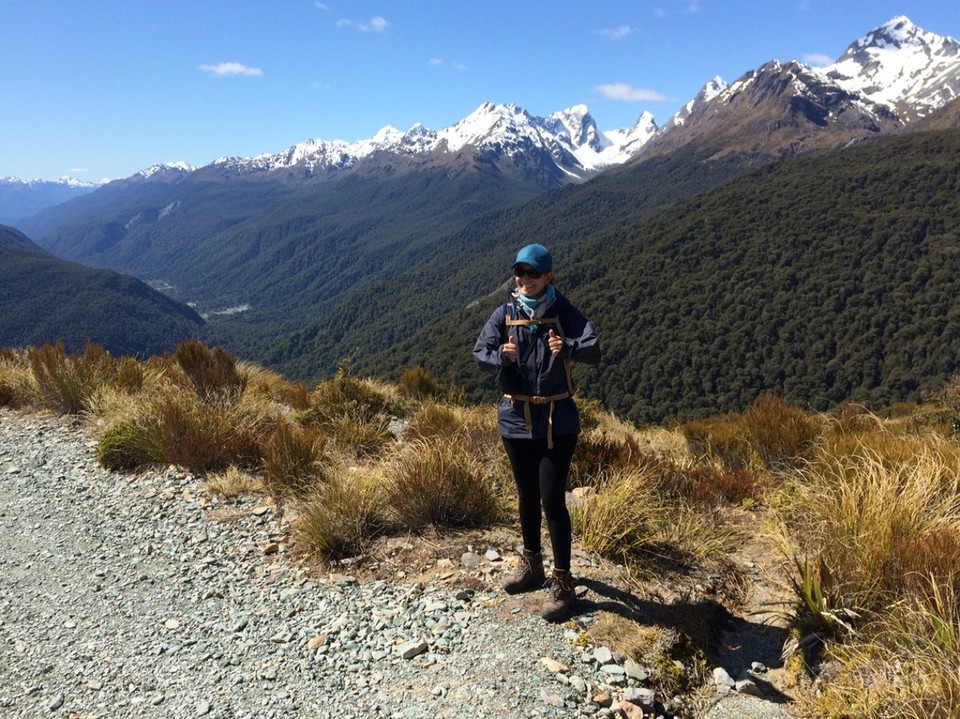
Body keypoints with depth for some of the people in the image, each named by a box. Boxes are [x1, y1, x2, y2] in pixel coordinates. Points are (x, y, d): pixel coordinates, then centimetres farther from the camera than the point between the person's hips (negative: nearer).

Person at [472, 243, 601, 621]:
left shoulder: (564, 313, -9)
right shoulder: (504, 314, -1)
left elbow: (593, 350, -21)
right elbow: (479, 352, -6)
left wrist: (567, 348, -42)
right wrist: (502, 356, -27)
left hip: (557, 422, -3)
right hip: (516, 419, 4)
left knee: (552, 499, -4)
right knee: (526, 495, 18)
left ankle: (562, 582, 12)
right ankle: (532, 565, 38)